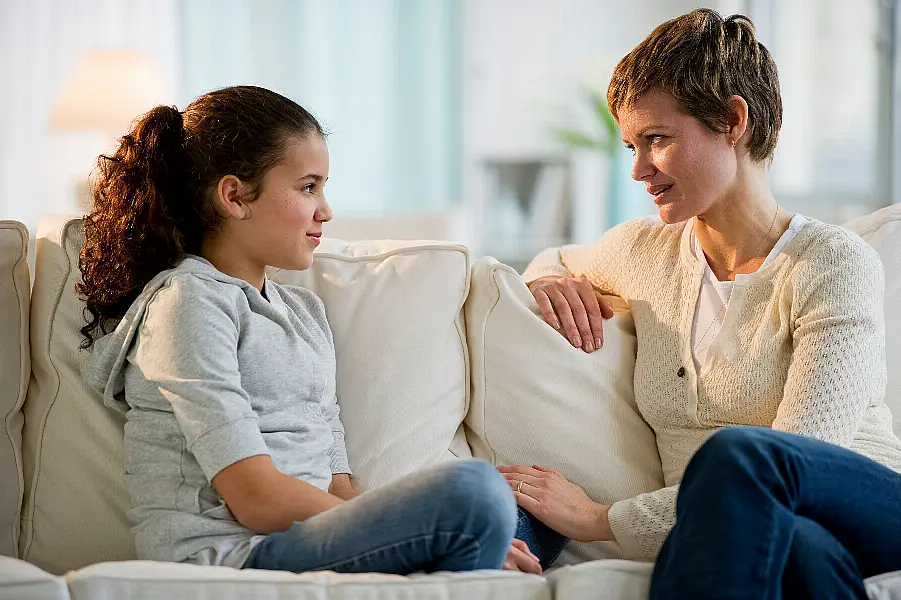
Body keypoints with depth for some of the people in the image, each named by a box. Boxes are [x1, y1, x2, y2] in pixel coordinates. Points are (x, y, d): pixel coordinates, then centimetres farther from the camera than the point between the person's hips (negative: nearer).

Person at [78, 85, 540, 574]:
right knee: (474, 488, -27)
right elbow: (257, 498, -13)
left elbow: (338, 489, 16)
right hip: (226, 557, -9)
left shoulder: (304, 311, 26)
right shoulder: (188, 301, -3)